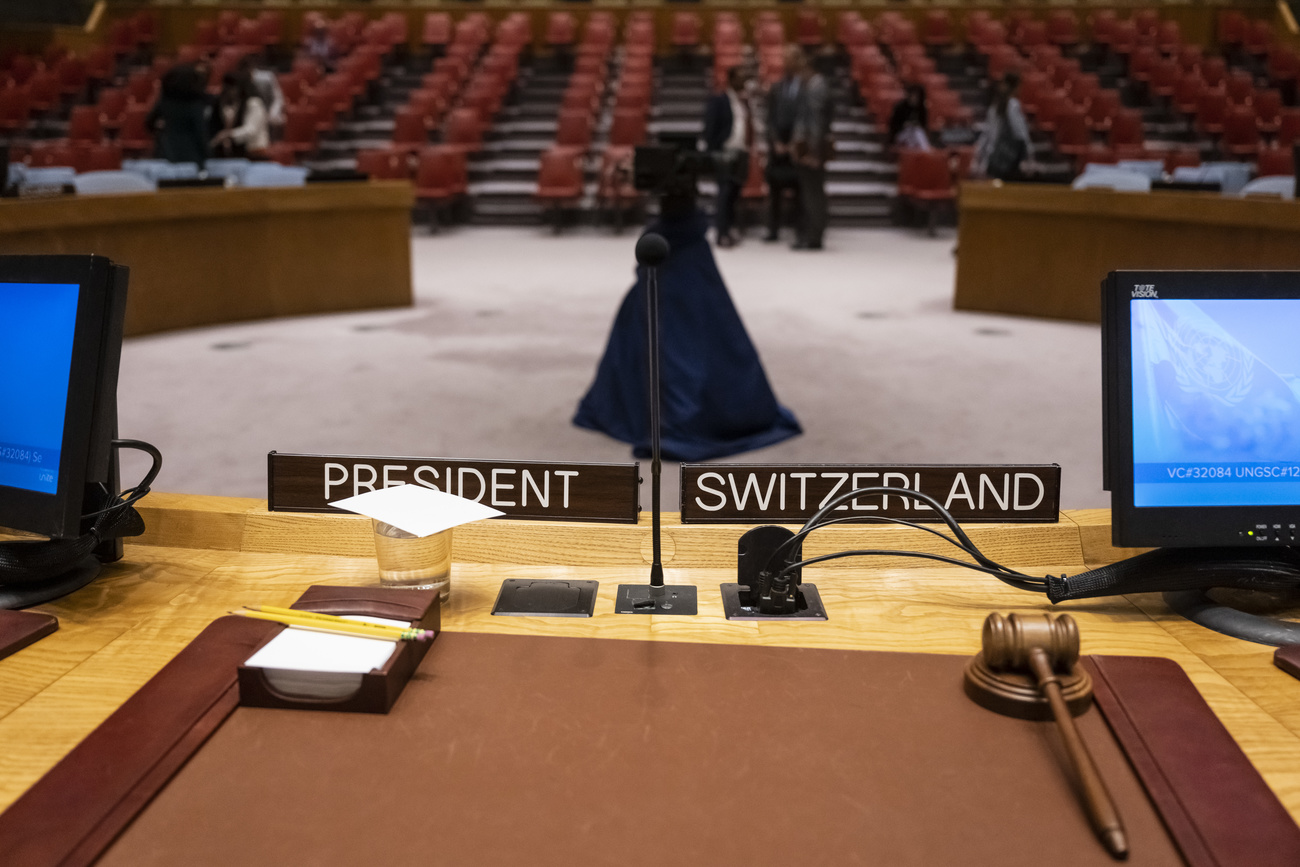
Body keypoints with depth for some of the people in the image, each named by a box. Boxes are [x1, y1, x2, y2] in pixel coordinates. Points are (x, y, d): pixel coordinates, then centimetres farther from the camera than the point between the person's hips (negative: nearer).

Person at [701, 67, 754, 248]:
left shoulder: (744, 101, 17)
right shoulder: (718, 100, -2)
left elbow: (749, 126, 17)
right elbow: (710, 128, -6)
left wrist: (749, 148, 7)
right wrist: (712, 152, -11)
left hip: (742, 153, 6)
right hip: (726, 153, -6)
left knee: (734, 193, 7)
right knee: (725, 193, -9)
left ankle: (726, 229, 14)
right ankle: (722, 233, -8)